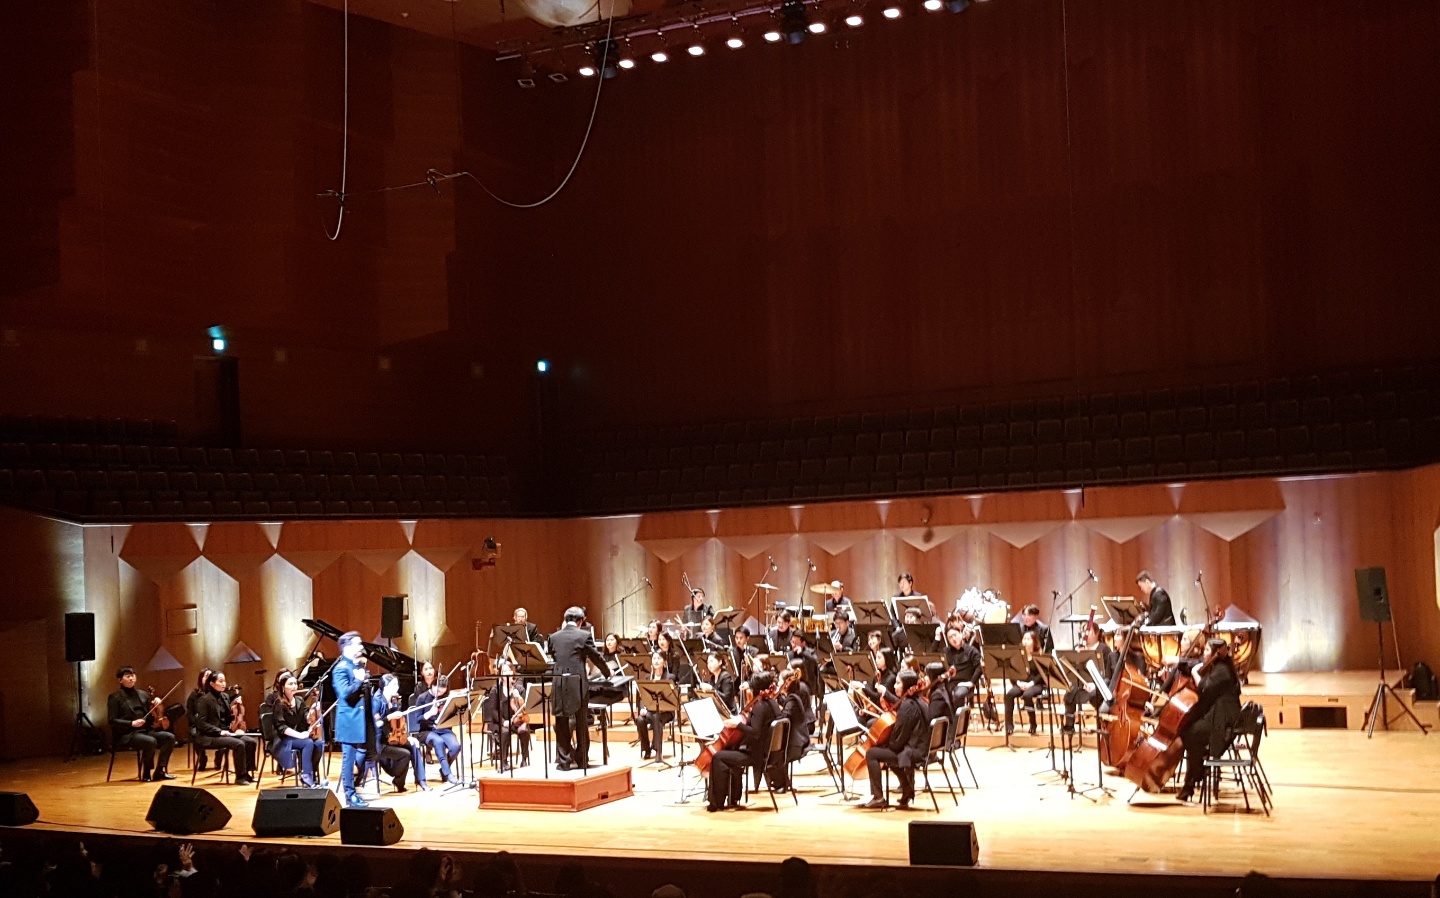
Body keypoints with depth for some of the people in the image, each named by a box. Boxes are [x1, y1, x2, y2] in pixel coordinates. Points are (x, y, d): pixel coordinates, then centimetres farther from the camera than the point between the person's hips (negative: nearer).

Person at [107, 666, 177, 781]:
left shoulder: (143, 694, 16)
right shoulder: (115, 697, -1)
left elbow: (153, 714, 21)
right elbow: (112, 721, -9)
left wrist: (157, 704, 0)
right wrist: (132, 723, -21)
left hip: (145, 731, 6)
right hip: (126, 735, -6)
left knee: (169, 737, -16)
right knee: (151, 741, -33)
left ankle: (159, 771, -9)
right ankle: (146, 773, -13)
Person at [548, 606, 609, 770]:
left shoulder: (554, 636, 6)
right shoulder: (584, 635, -3)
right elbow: (596, 657, 4)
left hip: (559, 684, 2)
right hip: (578, 684, -2)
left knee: (561, 723, 7)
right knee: (581, 723, 7)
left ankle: (564, 760, 6)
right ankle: (581, 760, 11)